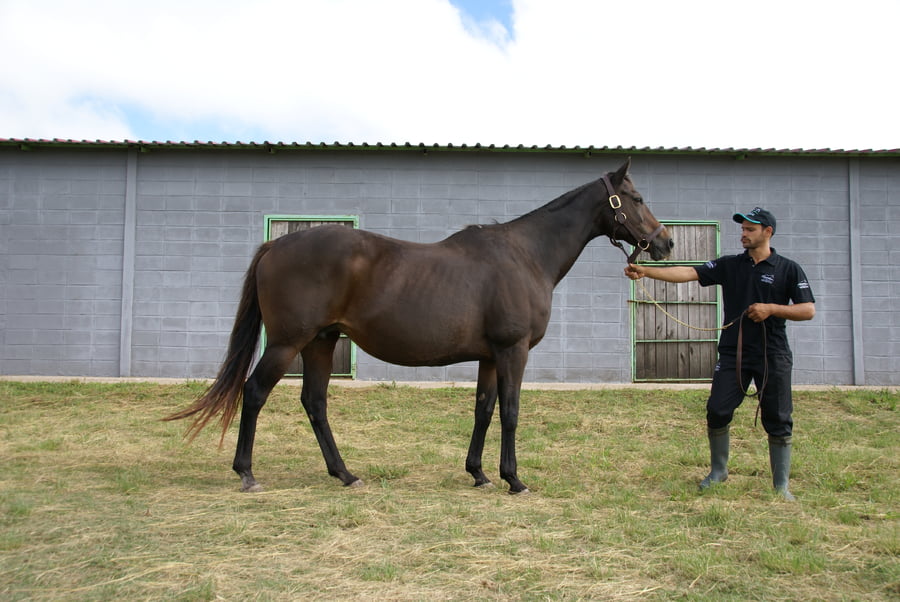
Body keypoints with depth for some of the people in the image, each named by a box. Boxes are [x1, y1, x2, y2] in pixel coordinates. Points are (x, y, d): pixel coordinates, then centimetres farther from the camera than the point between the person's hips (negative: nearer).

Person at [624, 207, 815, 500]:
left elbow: (808, 310, -1)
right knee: (717, 411, -2)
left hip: (773, 356, -2)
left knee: (778, 421, 2)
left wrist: (771, 308, -15)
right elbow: (688, 273, -4)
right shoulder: (729, 265, 7)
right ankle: (718, 471, 19)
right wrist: (645, 271, -16)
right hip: (733, 353, 2)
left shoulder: (788, 269, 1)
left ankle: (781, 484, 16)